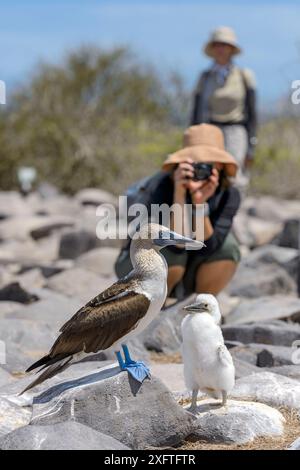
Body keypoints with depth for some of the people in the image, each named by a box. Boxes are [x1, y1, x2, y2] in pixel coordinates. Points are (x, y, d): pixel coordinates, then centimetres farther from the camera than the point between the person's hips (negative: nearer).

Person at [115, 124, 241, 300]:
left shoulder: (229, 194, -17)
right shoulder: (162, 185, -28)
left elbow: (208, 248, -28)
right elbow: (176, 245, -38)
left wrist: (200, 202, -42)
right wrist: (179, 192, -47)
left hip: (186, 279, 3)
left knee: (227, 245, -23)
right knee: (168, 250, -34)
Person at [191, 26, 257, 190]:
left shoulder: (244, 76, 3)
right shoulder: (205, 78, 9)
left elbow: (251, 114, 2)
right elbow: (196, 114, 11)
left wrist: (251, 147, -4)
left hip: (235, 135, -2)